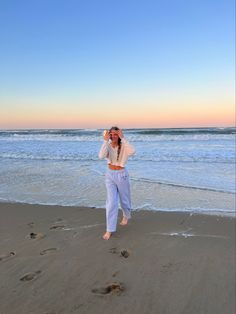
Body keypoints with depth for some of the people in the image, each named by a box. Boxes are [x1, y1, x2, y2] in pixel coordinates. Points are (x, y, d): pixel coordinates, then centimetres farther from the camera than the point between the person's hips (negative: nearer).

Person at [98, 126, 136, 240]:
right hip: (110, 175, 1)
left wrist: (123, 138, -32)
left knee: (124, 198, 18)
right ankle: (110, 229, 2)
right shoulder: (108, 145, -5)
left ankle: (126, 216, 50)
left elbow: (132, 151, -36)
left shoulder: (124, 146, -12)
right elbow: (101, 156, -26)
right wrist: (106, 141, -29)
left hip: (122, 175, -1)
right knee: (111, 202, -5)